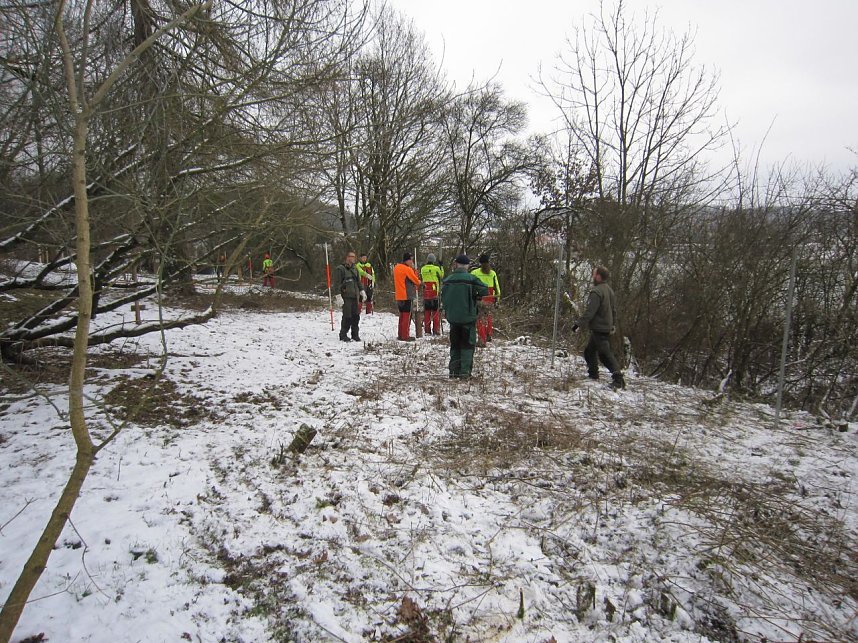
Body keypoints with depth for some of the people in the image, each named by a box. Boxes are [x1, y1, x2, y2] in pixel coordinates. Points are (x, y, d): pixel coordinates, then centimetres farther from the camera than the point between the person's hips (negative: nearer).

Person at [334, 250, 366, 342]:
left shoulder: (354, 268, 16)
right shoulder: (341, 268, -5)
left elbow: (358, 281, 23)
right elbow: (338, 283, -8)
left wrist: (362, 291, 15)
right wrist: (338, 296, -14)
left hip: (355, 296, 6)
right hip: (346, 296, -6)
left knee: (356, 316, 6)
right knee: (347, 316, -7)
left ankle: (355, 335, 15)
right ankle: (343, 335, 5)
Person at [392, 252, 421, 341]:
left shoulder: (396, 267, 10)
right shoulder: (408, 269, -14)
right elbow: (416, 281, -7)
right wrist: (419, 282, 12)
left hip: (399, 296, 8)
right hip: (407, 296, -8)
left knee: (402, 315, 15)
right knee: (407, 316, -3)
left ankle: (401, 335, 19)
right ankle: (405, 336, -2)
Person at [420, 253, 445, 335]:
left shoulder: (423, 269, 1)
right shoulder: (436, 268, -9)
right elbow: (441, 276, 5)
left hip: (426, 294, 3)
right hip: (435, 293, -3)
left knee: (426, 312, 9)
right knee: (436, 312, 2)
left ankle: (427, 330, 9)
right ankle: (436, 330, 0)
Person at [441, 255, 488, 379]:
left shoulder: (447, 281, 1)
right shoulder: (471, 279, -12)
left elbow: (443, 299, 9)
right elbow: (485, 290, -14)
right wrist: (475, 297, 3)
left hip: (452, 318, 4)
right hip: (468, 317, -4)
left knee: (455, 345, 15)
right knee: (467, 345, 4)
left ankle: (454, 371, 16)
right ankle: (465, 372, 0)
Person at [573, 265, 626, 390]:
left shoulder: (596, 292, -18)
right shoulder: (609, 290, 12)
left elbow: (590, 312, -23)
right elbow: (614, 310, 20)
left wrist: (578, 324, -20)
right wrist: (613, 324, 27)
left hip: (598, 328, -10)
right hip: (607, 327, 10)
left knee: (605, 353, -10)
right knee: (589, 350, 21)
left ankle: (618, 377, -16)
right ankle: (593, 373, 28)